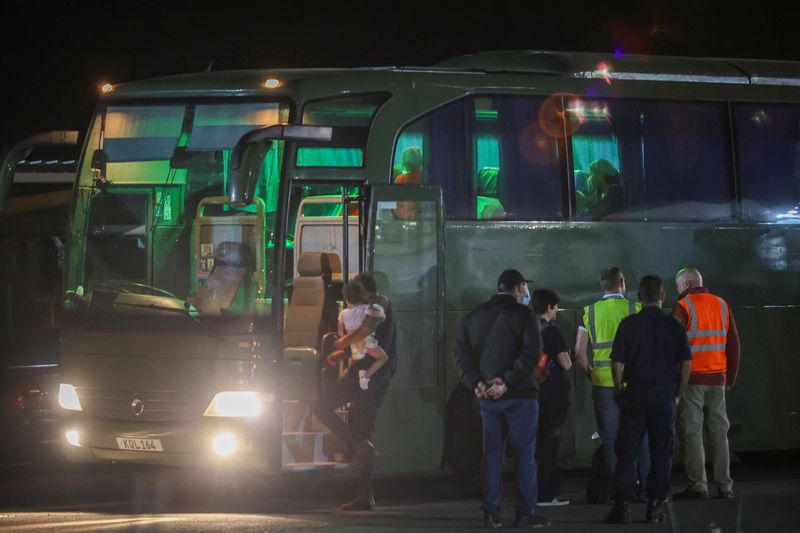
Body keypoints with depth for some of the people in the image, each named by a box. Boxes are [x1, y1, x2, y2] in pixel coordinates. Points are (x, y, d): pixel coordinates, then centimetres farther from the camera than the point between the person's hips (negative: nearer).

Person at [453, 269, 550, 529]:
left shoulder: (475, 316, 11)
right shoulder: (522, 314, -6)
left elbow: (461, 351, 5)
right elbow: (531, 352, -17)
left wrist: (475, 383, -3)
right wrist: (507, 382, -16)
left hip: (487, 397, 5)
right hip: (520, 395, -5)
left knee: (492, 454, 8)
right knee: (524, 454, 0)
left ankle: (491, 512, 5)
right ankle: (525, 513, -2)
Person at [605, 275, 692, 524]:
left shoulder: (628, 324, -2)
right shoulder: (673, 326, 0)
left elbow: (616, 362, -3)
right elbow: (686, 363, -1)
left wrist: (619, 389, 11)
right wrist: (678, 392, 10)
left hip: (635, 391, 0)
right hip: (664, 393, 0)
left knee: (627, 450, 3)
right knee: (661, 452, 6)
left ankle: (622, 504, -4)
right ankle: (655, 506, 5)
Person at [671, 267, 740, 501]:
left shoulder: (683, 307, -7)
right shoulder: (722, 305, 9)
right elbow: (733, 344, 11)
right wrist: (731, 378, 17)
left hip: (691, 379, -5)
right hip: (717, 380, 5)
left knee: (691, 433, -2)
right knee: (718, 432, 9)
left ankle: (697, 486, -5)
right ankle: (724, 486, 9)